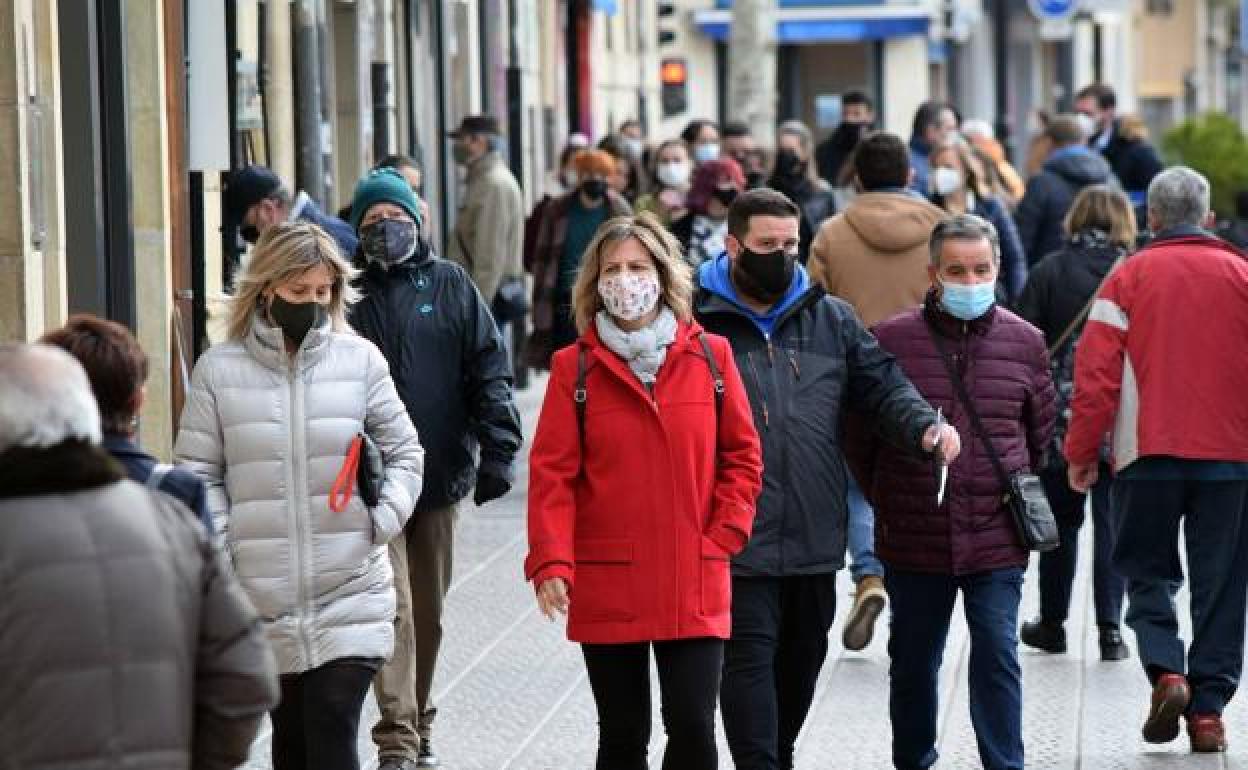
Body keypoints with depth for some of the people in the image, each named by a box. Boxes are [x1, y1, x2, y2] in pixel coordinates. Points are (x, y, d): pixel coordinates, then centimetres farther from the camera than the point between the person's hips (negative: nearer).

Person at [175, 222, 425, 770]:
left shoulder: (360, 359, 1)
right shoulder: (218, 369, 0)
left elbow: (403, 453, 10)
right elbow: (199, 472, 3)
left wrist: (382, 520, -2)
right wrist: (221, 547, -7)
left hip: (350, 596, -1)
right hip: (263, 597, 1)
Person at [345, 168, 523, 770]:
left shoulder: (450, 286, 6)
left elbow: (489, 370, 4)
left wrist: (497, 450, -5)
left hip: (441, 474, 2)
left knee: (428, 612, 12)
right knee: (393, 609, -11)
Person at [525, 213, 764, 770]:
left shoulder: (709, 356, 4)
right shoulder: (575, 367, 1)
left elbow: (741, 454, 9)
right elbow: (552, 472, -3)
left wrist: (722, 536, -2)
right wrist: (551, 562, -14)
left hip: (695, 588, 0)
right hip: (606, 589, 0)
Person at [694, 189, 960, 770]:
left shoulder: (830, 319, 12)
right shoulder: (697, 322, -2)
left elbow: (882, 384, 10)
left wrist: (924, 426, -11)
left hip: (815, 533, 5)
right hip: (738, 540, -5)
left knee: (802, 657, 16)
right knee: (750, 657, -8)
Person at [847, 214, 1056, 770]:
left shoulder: (1023, 342, 2)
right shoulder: (892, 340, -4)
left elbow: (1041, 433, 16)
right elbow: (860, 437, 7)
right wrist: (889, 503, 11)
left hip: (996, 539, 0)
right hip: (913, 541, 0)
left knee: (997, 657, -5)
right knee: (913, 662, 12)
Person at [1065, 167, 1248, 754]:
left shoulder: (1130, 277, -2)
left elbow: (1096, 371, -5)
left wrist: (1081, 451, 2)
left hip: (1148, 452, -1)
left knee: (1148, 572, 12)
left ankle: (1164, 670, -11)